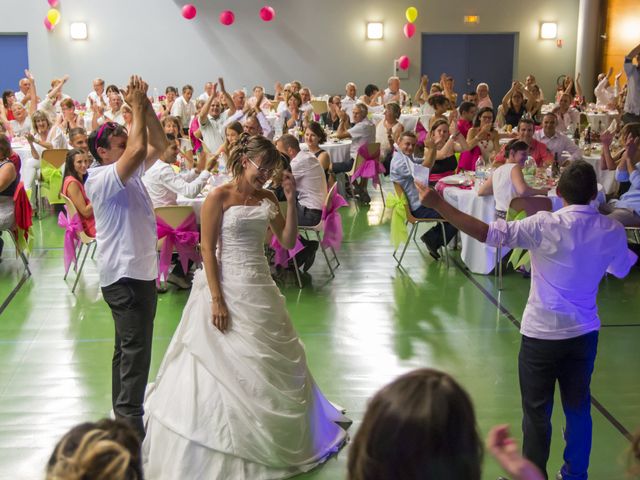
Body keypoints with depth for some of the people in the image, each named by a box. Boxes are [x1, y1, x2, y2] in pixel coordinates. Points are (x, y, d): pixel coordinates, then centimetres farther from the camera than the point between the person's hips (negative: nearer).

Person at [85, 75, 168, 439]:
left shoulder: (131, 173, 12)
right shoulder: (101, 178, -15)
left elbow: (159, 145, 9)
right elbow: (138, 149, -29)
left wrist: (147, 107, -1)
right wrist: (138, 107, -18)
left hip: (140, 270, 10)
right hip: (125, 274, -10)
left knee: (129, 348, 16)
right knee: (135, 349, -8)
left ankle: (125, 417, 27)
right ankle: (130, 421, -2)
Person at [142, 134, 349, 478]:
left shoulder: (266, 198, 7)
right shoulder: (219, 198, -10)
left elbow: (287, 241, 4)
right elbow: (208, 250, -13)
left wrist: (291, 200, -5)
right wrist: (217, 300, -17)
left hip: (261, 288, 7)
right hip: (228, 289, -6)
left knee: (275, 365, 15)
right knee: (227, 368, 1)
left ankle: (273, 441, 35)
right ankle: (227, 450, 15)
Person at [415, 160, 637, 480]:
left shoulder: (545, 225, -21)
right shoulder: (613, 231, -6)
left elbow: (488, 233, -27)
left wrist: (437, 204, -25)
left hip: (542, 334, -4)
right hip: (584, 333, 4)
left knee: (537, 412, 10)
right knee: (578, 408, 18)